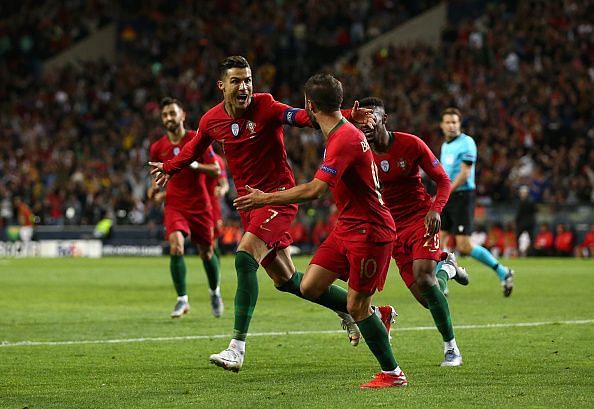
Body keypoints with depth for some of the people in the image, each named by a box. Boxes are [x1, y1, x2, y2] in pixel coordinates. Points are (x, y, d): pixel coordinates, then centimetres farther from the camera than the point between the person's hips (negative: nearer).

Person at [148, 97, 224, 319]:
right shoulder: (158, 148, 3)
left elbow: (216, 170, -7)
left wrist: (194, 164, -22)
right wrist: (157, 191, 1)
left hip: (200, 205, -1)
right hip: (174, 205, 1)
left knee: (206, 252, 10)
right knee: (176, 246, -22)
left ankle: (215, 292, 38)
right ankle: (182, 300, -15)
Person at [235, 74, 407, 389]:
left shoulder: (344, 139, -23)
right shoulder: (342, 133, 9)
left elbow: (314, 190, -30)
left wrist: (265, 199, -22)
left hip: (369, 230, -9)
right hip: (347, 228, 9)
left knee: (356, 308, -5)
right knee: (310, 287, 3)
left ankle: (392, 374, 7)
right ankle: (374, 314, 21)